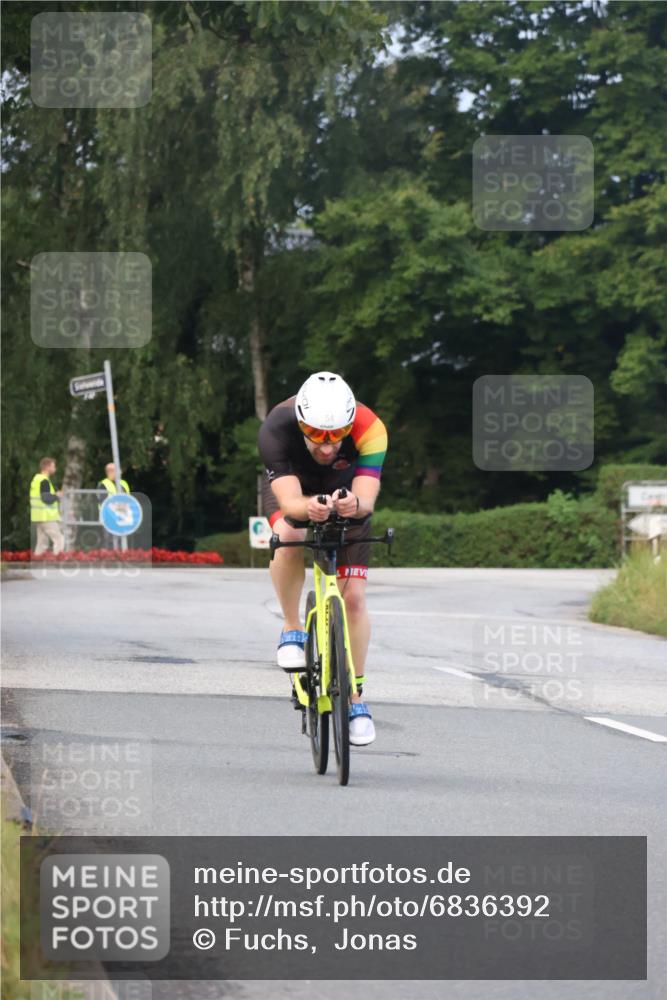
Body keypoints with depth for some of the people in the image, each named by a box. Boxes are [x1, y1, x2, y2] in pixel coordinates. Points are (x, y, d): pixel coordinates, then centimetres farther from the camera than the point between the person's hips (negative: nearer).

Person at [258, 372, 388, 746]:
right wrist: (309, 508, -67)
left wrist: (355, 504, -66)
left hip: (346, 494, 1)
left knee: (353, 599, -8)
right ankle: (293, 630, -15)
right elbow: (289, 502, -45)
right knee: (290, 536, -36)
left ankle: (356, 697, 7)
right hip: (292, 488, -1)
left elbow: (368, 498, -43)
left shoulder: (369, 429, -36)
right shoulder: (277, 429, -37)